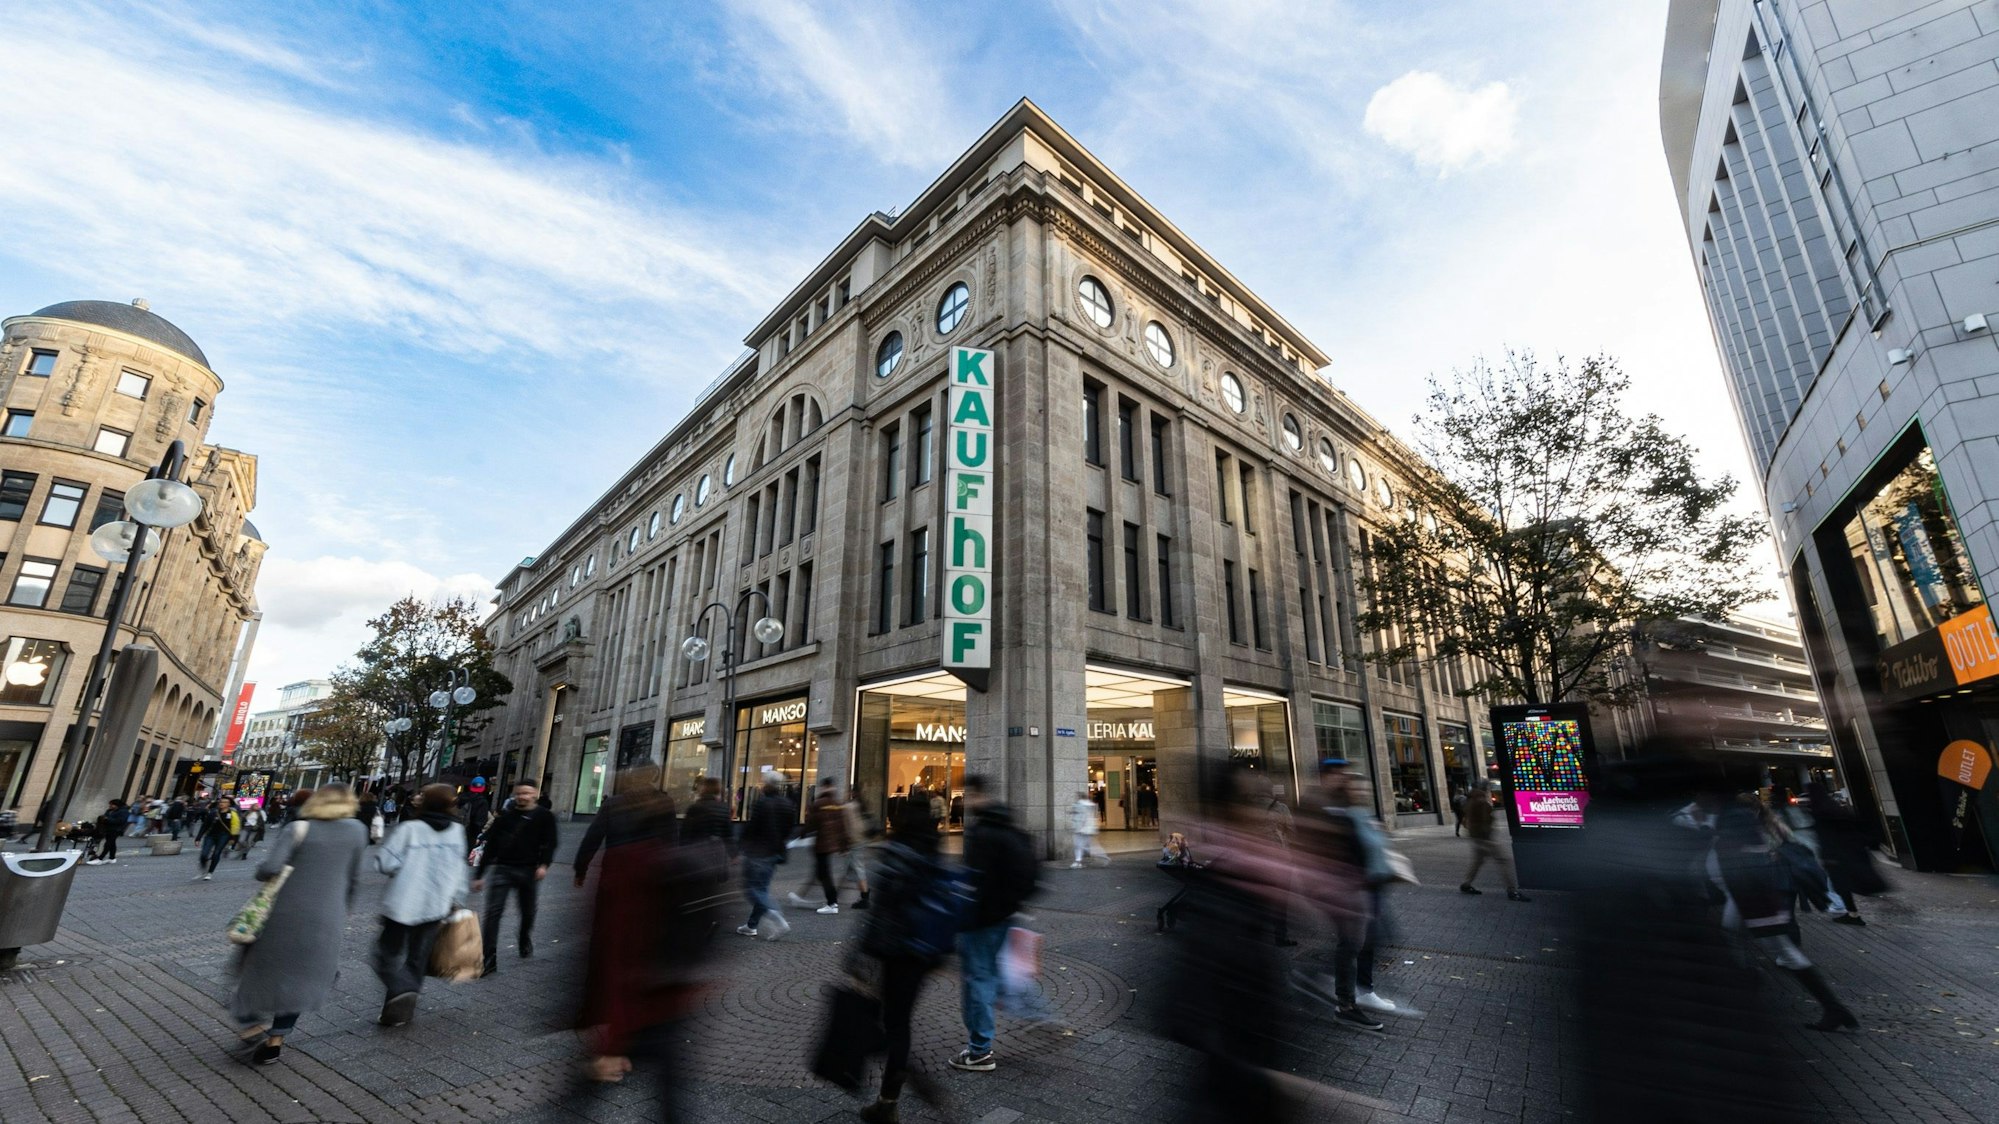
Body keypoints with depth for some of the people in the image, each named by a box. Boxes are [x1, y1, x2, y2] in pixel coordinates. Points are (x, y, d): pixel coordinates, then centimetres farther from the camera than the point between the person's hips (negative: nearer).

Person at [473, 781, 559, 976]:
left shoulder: (544, 817, 0)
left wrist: (544, 864, -21)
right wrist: (480, 875, 8)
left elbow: (549, 843, -5)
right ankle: (489, 960, -3)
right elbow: (490, 846, 8)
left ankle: (526, 944, 38)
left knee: (528, 912, 13)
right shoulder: (505, 815, 5)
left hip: (528, 871, -1)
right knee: (493, 912, -8)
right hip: (502, 869, 1)